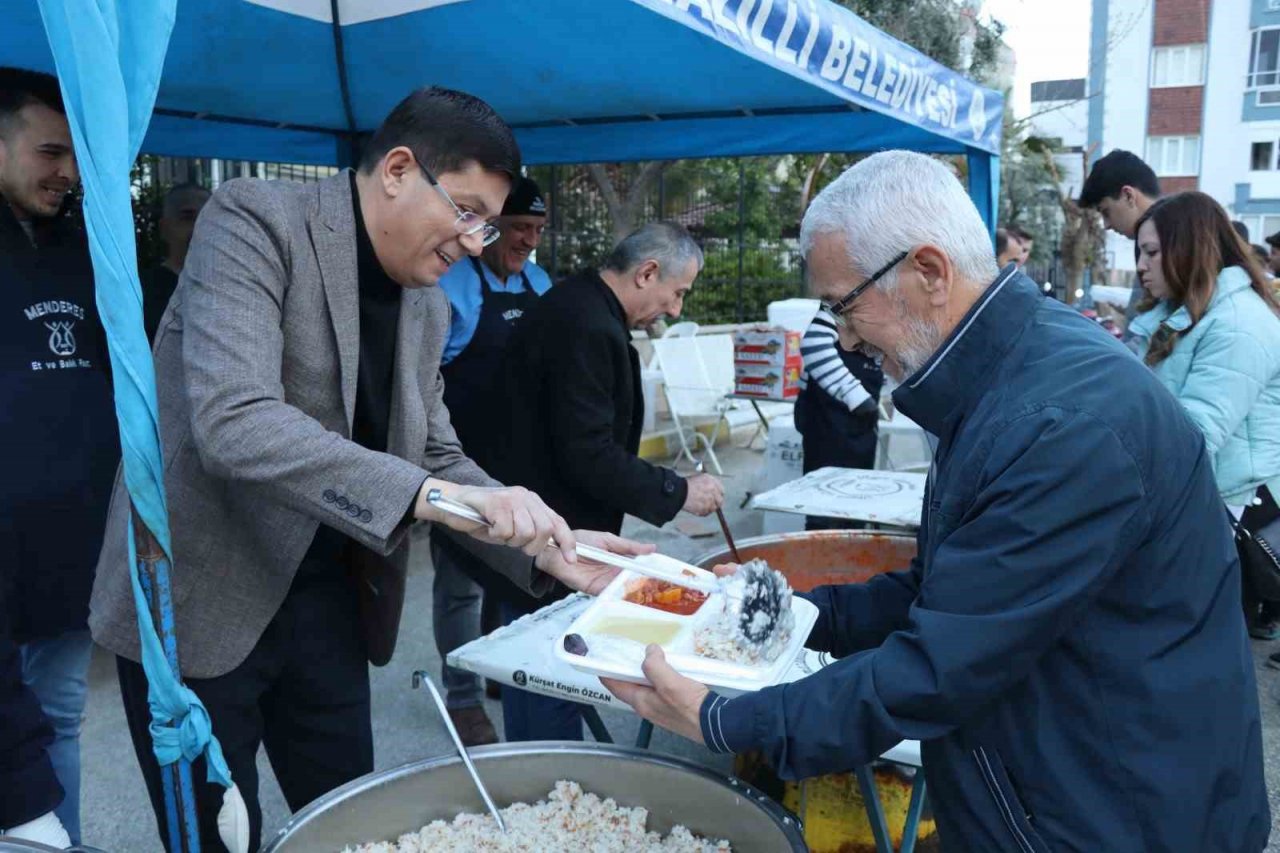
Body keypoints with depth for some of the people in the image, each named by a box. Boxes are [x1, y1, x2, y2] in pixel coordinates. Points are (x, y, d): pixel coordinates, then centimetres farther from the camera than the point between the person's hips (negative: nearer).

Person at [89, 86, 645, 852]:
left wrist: (546, 548, -6)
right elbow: (231, 421, -30)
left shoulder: (429, 305, 5)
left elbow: (433, 458, 9)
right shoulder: (257, 220, -16)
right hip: (196, 604, -6)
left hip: (326, 601, 6)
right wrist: (429, 496, -38)